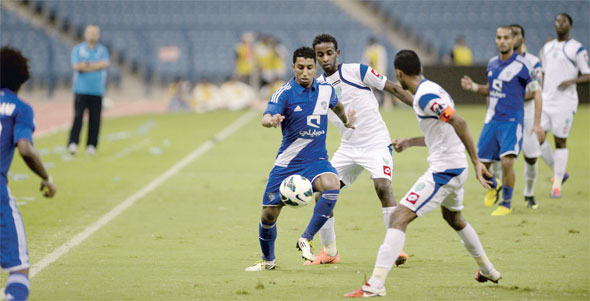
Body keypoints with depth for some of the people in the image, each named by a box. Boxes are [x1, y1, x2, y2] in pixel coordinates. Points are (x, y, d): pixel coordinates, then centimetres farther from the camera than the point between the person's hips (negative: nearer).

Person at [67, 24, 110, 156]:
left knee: (95, 119, -2)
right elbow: (76, 66, -7)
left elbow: (105, 63, -6)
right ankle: (73, 143, -14)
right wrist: (96, 66, -5)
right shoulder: (78, 49, 8)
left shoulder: (103, 50, 13)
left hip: (97, 90, 2)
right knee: (78, 116, -12)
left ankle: (91, 145, 3)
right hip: (81, 89, -2)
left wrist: (86, 65, -10)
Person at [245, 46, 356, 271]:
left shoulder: (326, 90, 0)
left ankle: (306, 239, -17)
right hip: (287, 163, -1)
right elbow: (266, 117, -30)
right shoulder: (284, 93, -12)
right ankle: (268, 260, 30)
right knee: (269, 213, 2)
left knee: (332, 186, -31)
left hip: (316, 160, 1)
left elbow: (337, 106, 26)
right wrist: (271, 120, -51)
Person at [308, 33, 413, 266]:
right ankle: (329, 251, 13)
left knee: (382, 186, -25)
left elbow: (393, 88, -5)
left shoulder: (357, 71, -7)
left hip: (376, 142, -5)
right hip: (349, 148, 5)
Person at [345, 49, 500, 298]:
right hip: (456, 168, 10)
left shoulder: (425, 96, -17)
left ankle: (376, 284, -23)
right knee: (454, 218, 34)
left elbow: (459, 123, -27)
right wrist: (408, 142, 36)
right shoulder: (432, 89, 13)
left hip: (443, 171, -10)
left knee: (400, 217, -15)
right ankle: (488, 270, 50)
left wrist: (476, 161, -28)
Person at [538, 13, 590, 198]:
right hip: (545, 100, 6)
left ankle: (557, 184, 4)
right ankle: (558, 172, 17)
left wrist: (571, 81, -22)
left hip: (565, 102, -6)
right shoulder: (547, 48, 15)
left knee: (560, 141, -3)